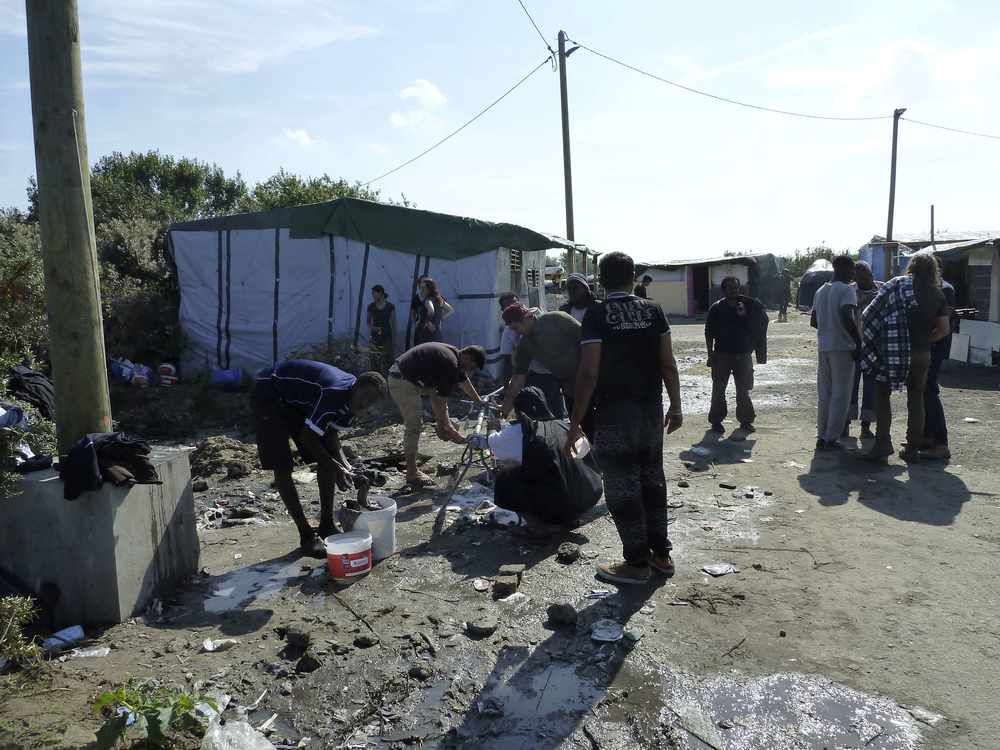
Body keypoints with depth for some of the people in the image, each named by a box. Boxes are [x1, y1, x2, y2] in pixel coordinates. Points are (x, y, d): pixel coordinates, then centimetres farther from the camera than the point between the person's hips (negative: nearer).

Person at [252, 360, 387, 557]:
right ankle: (306, 536, -5)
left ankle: (327, 525, 12)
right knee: (282, 468, -14)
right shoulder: (334, 392, -36)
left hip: (297, 400, 9)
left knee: (328, 460, 2)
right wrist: (336, 467, -25)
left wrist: (344, 464, -16)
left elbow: (331, 433, -1)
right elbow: (307, 436, -30)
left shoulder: (350, 399, -9)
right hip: (269, 395, -8)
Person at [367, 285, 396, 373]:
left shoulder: (390, 306, -2)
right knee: (375, 359, -1)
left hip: (387, 336, -2)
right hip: (375, 337, 2)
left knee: (387, 359, -3)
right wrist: (369, 335, -2)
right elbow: (369, 322, 11)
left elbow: (393, 323, 3)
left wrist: (394, 338, 3)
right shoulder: (371, 306, 3)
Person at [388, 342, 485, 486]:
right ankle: (411, 474, -1)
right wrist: (445, 426, 0)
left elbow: (463, 380, 32)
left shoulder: (453, 354, 14)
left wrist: (480, 403, 41)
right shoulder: (451, 364, -15)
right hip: (402, 382, -10)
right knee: (414, 425, -8)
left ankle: (443, 430, 25)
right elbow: (440, 401, -12)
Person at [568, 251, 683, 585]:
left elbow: (589, 373, -15)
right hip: (652, 411, 5)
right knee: (652, 480, 17)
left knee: (623, 486, 5)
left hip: (615, 415, -5)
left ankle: (636, 562, 14)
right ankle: (661, 554, 27)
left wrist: (575, 422, -11)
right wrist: (675, 406, 13)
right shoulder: (653, 310, 3)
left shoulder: (597, 314, -11)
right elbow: (668, 364, 3)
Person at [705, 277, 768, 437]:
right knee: (718, 390, 4)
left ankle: (745, 420, 20)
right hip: (722, 355, -1)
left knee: (743, 390, 9)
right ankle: (716, 420, 14)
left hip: (743, 354, 1)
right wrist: (710, 354, -4)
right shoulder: (716, 308, -3)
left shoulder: (749, 304, 1)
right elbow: (709, 334, -1)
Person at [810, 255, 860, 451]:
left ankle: (821, 437, 14)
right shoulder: (847, 290, -10)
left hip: (823, 347, 7)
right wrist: (858, 341, -16)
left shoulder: (820, 291, 14)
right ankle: (831, 439, 0)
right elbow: (847, 319, -22)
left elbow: (813, 321, 17)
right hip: (842, 347, -7)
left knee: (824, 394, 12)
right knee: (840, 395, -1)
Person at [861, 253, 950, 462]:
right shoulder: (938, 295, 4)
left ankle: (883, 443, -1)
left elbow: (870, 314, -9)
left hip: (893, 351, -3)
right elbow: (945, 329, 4)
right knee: (916, 399, 12)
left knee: (882, 395, 7)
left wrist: (864, 340, -1)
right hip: (921, 354, 3)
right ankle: (913, 448, 15)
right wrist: (925, 340, 17)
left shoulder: (897, 285, -5)